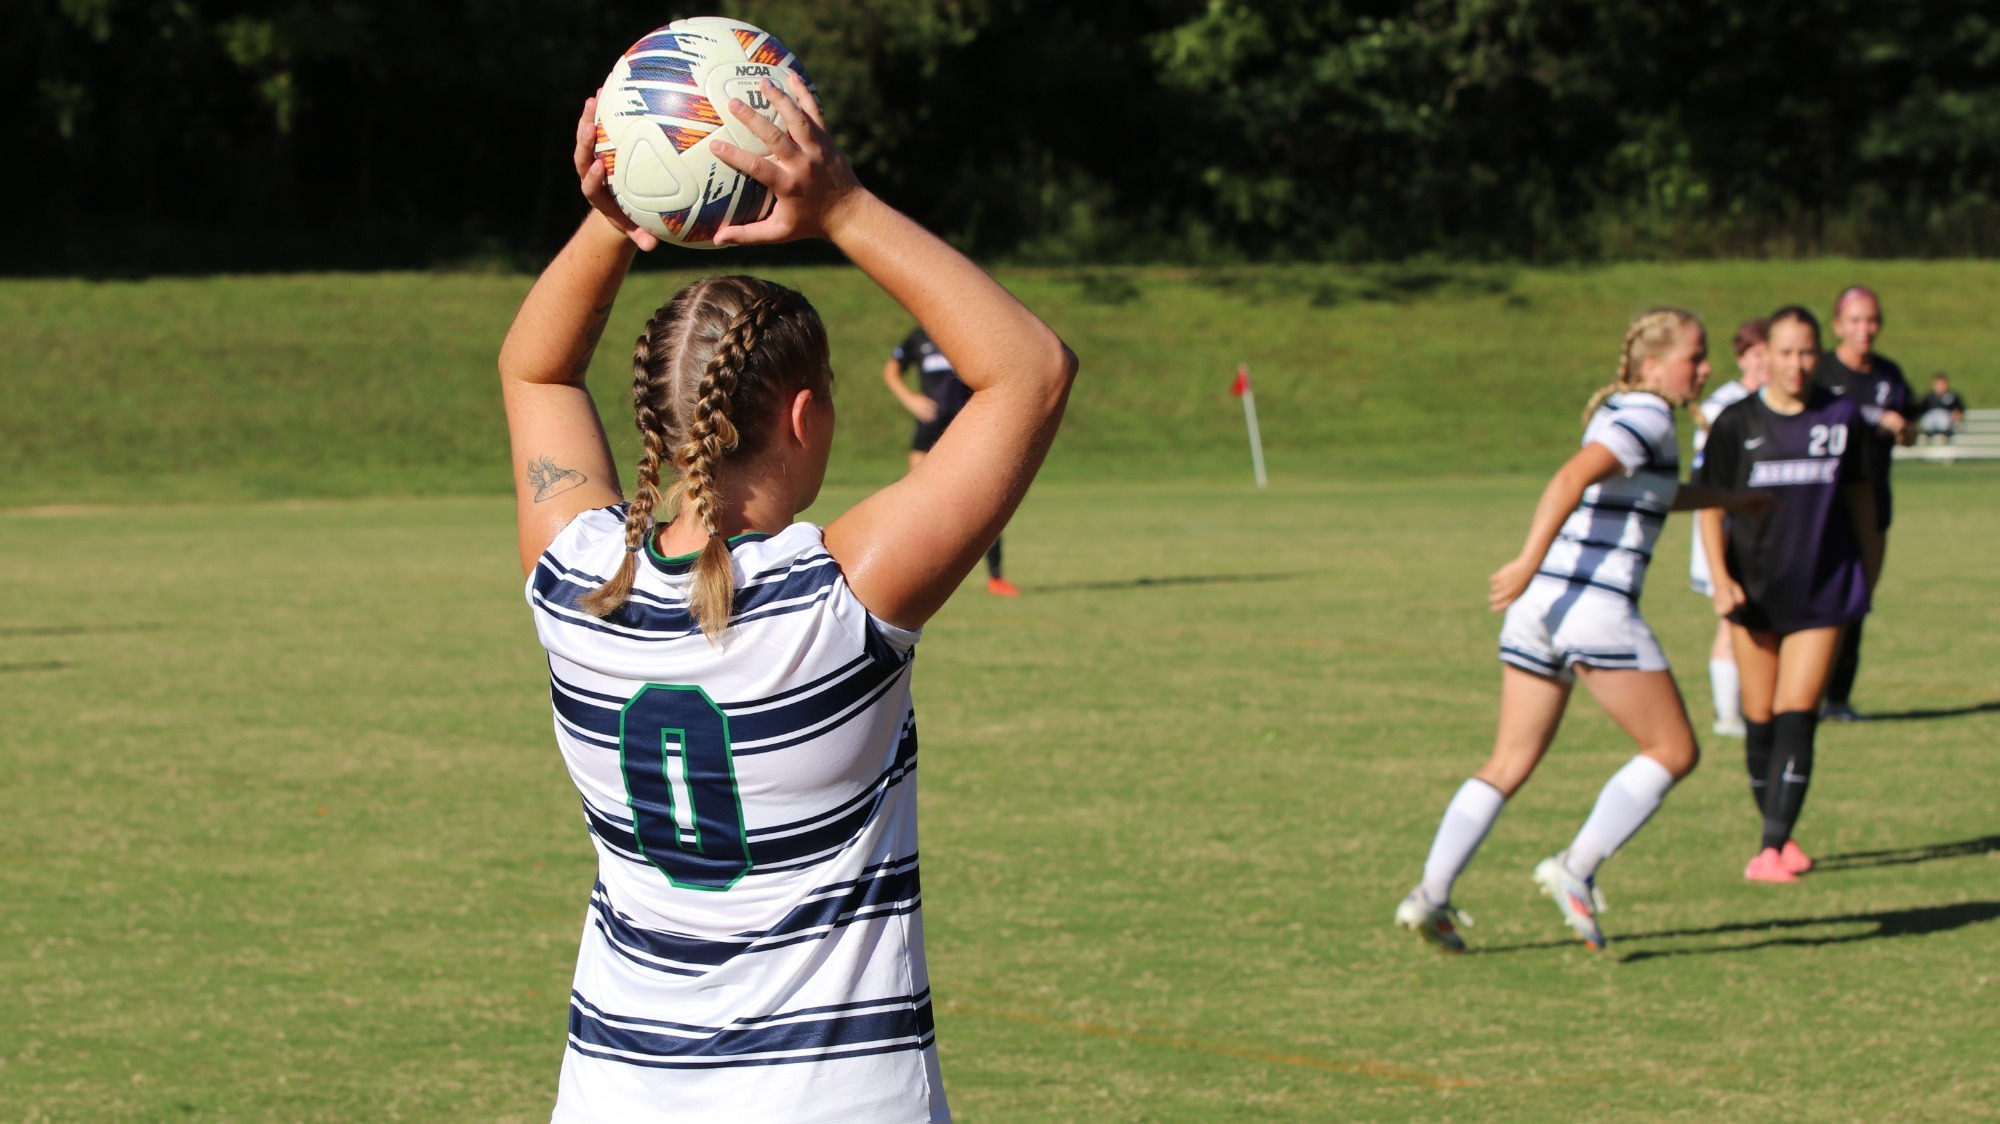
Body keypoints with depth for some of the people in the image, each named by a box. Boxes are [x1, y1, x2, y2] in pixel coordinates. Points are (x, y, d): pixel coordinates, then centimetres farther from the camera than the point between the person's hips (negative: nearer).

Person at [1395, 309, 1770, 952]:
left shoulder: (1618, 412, 20)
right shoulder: (1648, 419, -9)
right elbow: (1572, 478, -24)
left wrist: (1723, 498, 47)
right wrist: (1529, 562, -32)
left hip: (1539, 606, 9)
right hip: (1597, 606, -9)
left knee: (1511, 764, 10)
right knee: (1673, 751, 2)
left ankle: (1431, 894, 2)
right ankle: (1576, 870, -5)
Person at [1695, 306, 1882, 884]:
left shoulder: (1843, 417, 1)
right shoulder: (1737, 423, -2)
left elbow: (1860, 495, 13)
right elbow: (1711, 506, 3)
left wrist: (1869, 574, 16)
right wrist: (1720, 580, -9)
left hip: (1823, 592, -1)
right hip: (1756, 593, 1)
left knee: (1796, 718, -10)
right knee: (1760, 721, 5)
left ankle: (1773, 848, -12)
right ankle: (1779, 833, 23)